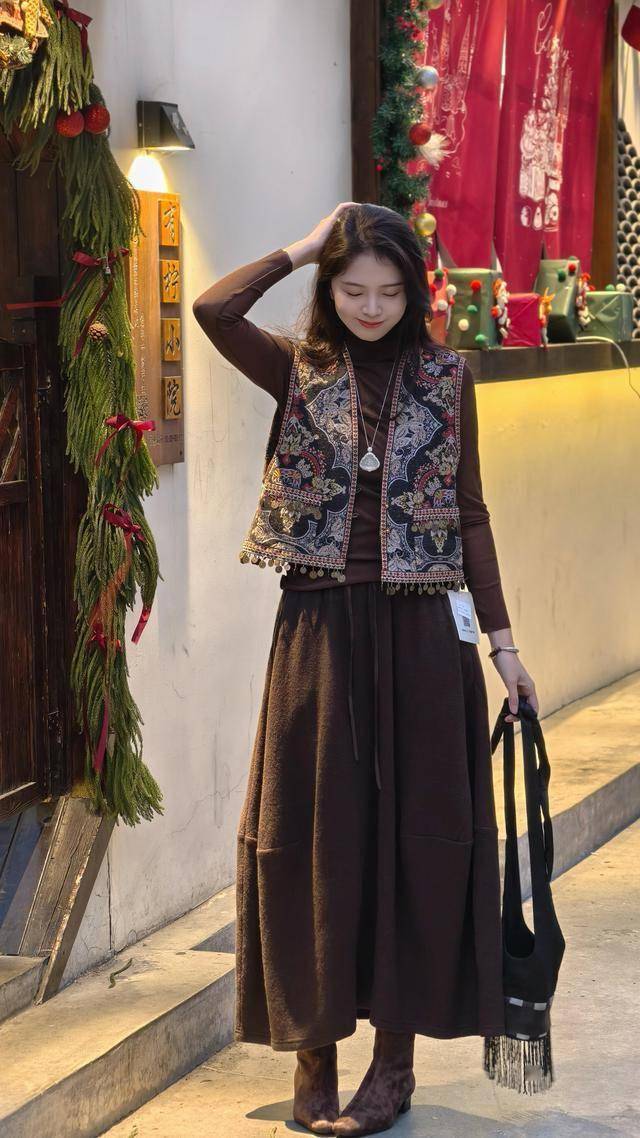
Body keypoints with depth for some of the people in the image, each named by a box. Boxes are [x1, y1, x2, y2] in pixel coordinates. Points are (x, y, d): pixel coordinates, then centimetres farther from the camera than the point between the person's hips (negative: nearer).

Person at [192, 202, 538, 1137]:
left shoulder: (446, 378, 4)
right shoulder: (299, 371, 2)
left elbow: (470, 515, 6)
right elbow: (213, 308, -17)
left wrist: (502, 641, 4)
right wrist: (303, 249, -7)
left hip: (418, 634, 0)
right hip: (319, 629, 0)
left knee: (414, 834, 4)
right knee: (317, 831, 4)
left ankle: (396, 1056, 15)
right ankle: (315, 1043, 17)